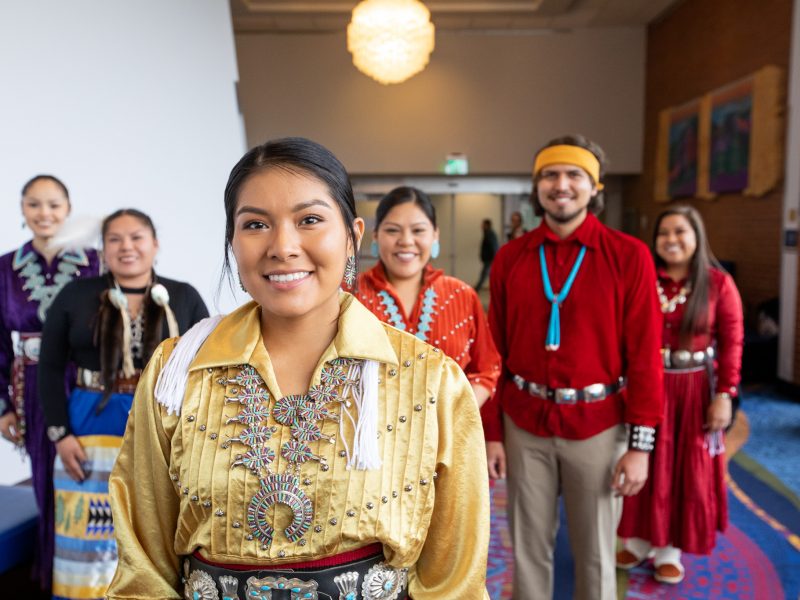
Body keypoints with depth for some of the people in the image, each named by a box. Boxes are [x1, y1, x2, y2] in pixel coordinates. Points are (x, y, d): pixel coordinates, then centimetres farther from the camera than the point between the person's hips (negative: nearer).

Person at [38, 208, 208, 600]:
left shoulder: (184, 298, 3)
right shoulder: (75, 297, 3)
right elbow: (50, 368, 4)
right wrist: (60, 434, -3)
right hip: (93, 429, 0)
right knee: (91, 532, 7)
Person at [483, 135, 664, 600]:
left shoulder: (629, 255, -7)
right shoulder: (510, 258, 0)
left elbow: (645, 355, -7)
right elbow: (496, 352, 2)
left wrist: (640, 443, -8)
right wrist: (491, 432, 2)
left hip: (599, 425, -1)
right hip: (524, 425, 2)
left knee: (595, 552, 14)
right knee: (529, 548, 14)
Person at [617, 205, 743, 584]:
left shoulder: (719, 284, -3)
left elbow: (731, 343, -5)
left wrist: (725, 395, -10)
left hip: (694, 389, 0)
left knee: (686, 469, 10)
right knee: (645, 466, 11)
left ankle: (670, 548, 27)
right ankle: (640, 539, 30)